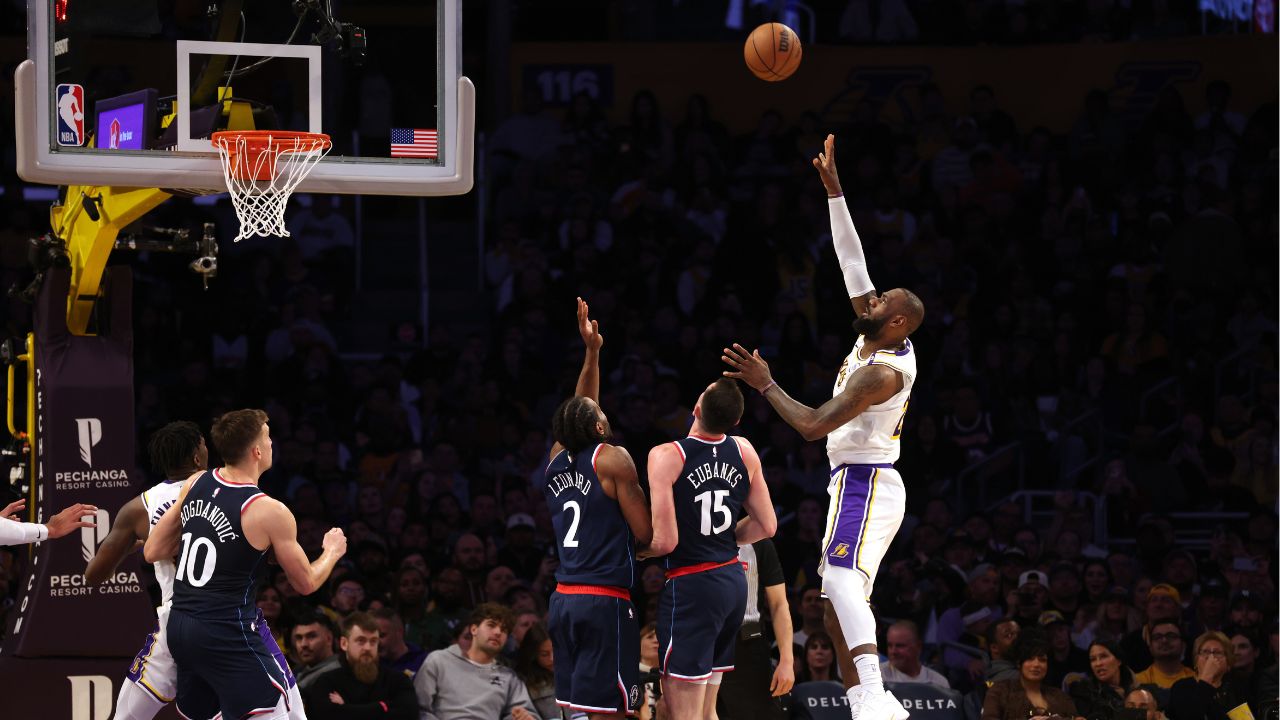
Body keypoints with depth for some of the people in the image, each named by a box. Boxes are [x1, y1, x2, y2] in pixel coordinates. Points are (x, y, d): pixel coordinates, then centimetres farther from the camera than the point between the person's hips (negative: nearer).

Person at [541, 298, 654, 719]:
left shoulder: (557, 459, 11)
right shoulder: (612, 459, -8)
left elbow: (580, 411, 30)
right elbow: (645, 534, -8)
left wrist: (592, 353, 31)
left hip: (563, 600, 7)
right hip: (605, 601, -7)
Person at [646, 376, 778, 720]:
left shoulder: (666, 457, -16)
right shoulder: (744, 452, 3)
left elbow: (665, 541, -19)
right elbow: (766, 525, 10)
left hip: (690, 587, -7)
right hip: (733, 579, 7)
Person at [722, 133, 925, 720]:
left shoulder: (882, 372, -19)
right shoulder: (881, 339, 7)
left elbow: (813, 425, -22)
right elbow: (853, 265, 13)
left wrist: (764, 385, -13)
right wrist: (833, 191, 12)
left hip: (864, 482, -10)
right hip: (860, 480, 10)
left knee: (842, 579, -26)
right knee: (838, 600, 7)